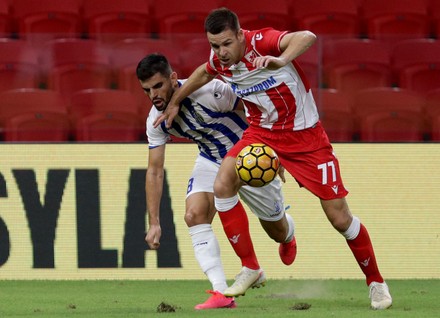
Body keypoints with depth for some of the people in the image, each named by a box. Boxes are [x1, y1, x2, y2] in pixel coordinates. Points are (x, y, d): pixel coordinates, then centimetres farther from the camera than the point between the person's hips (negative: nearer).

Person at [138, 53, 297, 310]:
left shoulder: (209, 91, -34)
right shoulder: (156, 120, -15)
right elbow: (155, 171, -9)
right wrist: (154, 222, -15)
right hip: (211, 161, 4)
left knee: (277, 231, 11)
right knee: (194, 215, -22)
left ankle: (288, 236, 52)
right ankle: (221, 292, -24)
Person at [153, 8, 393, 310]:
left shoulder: (261, 42, -27)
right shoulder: (219, 61, -8)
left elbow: (306, 37, -47)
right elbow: (204, 72, 19)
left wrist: (280, 61, -65)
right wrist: (175, 102, 24)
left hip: (305, 135, -5)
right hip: (262, 132, 5)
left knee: (340, 217, -3)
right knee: (223, 185, -18)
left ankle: (376, 282, 19)